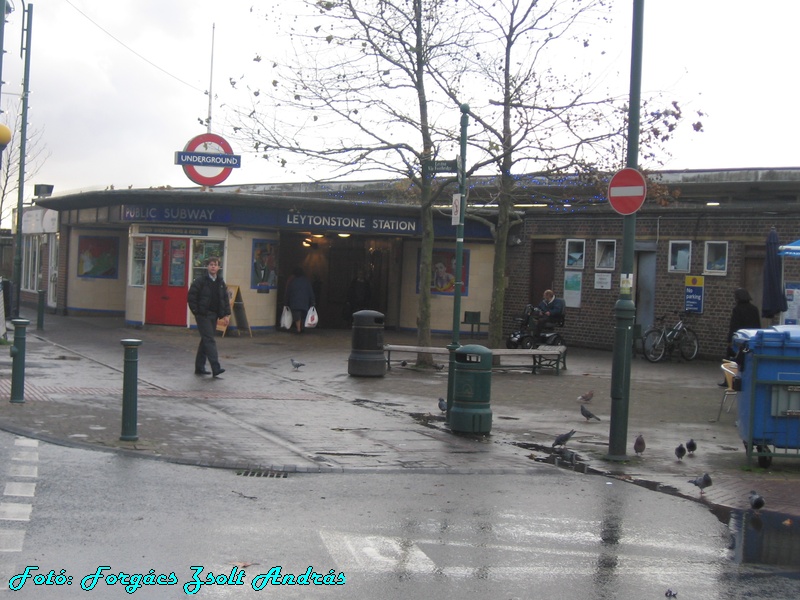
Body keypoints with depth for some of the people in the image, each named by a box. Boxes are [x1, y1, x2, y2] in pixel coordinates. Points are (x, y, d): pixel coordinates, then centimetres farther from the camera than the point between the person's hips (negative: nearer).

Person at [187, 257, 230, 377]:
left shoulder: (221, 282, 11)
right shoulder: (200, 281, -7)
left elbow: (225, 299, 15)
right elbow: (191, 297, -7)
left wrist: (226, 314, 6)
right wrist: (196, 312, -11)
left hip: (214, 316, 6)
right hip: (203, 315, -6)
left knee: (206, 341, 12)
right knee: (209, 340, -14)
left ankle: (199, 367, 21)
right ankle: (216, 368, -20)